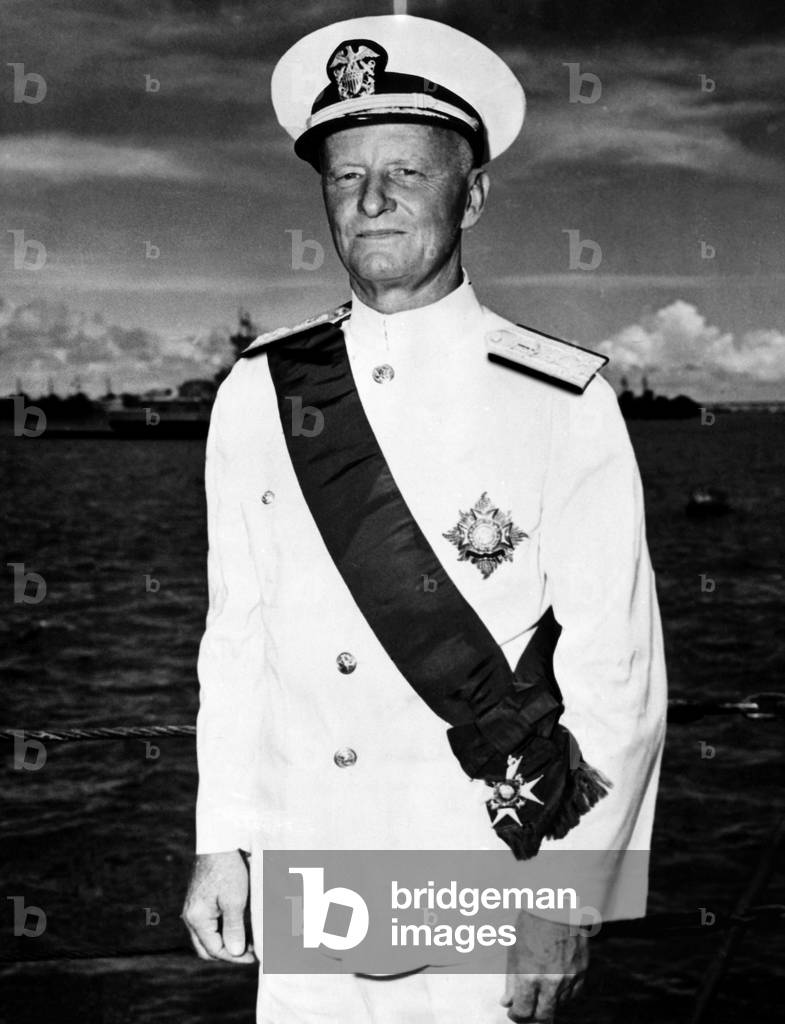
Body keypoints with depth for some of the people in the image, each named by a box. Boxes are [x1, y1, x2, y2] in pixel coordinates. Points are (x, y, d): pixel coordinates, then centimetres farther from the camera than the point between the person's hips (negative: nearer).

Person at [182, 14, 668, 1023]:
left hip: (487, 904, -2)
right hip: (303, 896, 3)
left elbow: (616, 674, -9)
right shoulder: (257, 397, 2)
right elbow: (237, 634, 6)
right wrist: (223, 842, 3)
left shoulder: (567, 408, -8)